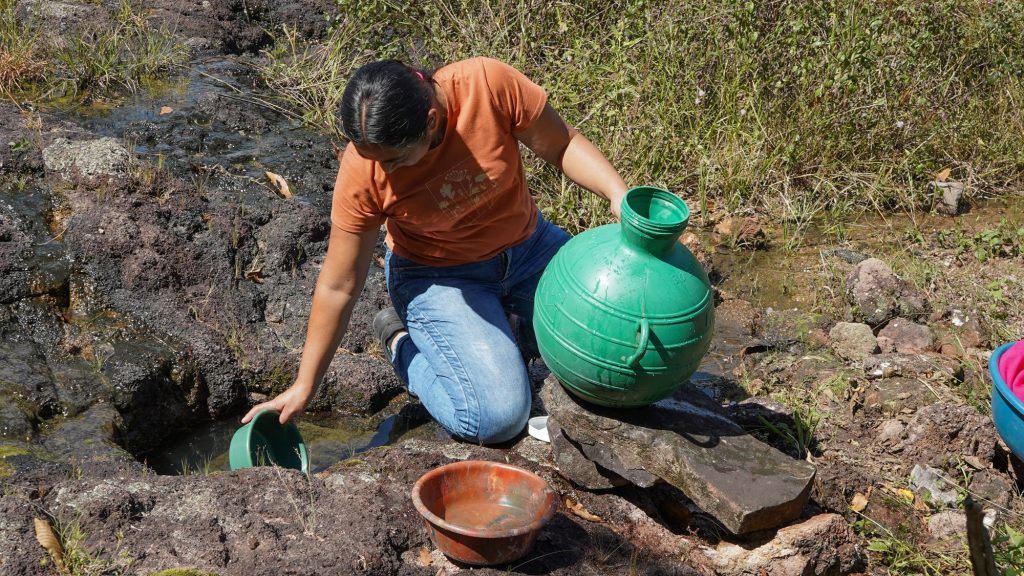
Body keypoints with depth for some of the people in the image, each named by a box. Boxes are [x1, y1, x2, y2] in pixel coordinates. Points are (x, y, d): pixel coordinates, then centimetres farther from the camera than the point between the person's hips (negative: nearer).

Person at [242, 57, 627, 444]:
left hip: (528, 244, 3)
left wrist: (619, 194, -28)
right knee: (497, 418, -21)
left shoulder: (488, 84, -27)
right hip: (439, 276, -3)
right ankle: (402, 341, 5)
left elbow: (562, 145, -10)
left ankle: (504, 325, 11)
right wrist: (303, 386, -10)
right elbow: (338, 286, -15)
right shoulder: (362, 170, -25)